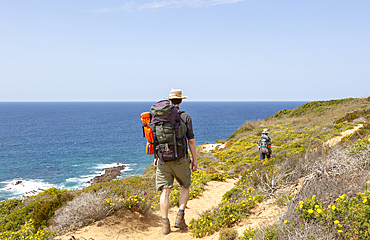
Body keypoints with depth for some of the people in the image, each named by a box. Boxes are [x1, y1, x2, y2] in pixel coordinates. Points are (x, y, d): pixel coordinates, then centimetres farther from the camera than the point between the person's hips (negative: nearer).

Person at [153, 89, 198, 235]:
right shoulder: (185, 117, -3)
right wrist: (194, 160, 2)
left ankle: (165, 224, 3)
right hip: (180, 159, -2)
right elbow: (191, 140, -5)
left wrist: (156, 156, 19)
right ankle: (180, 217, 7)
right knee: (185, 187, 17)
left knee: (165, 191, 4)